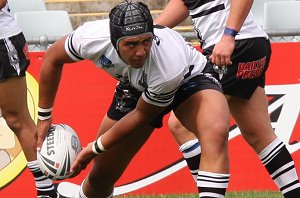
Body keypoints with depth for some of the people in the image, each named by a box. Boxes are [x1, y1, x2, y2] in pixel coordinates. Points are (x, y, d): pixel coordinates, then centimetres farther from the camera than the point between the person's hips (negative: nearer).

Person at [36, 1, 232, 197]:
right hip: (136, 87, 4)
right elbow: (53, 58, -11)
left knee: (216, 133, -36)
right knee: (101, 175, 6)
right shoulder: (92, 38, -34)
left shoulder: (169, 67, -42)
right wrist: (44, 119, -5)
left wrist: (96, 148, -12)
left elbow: (141, 116, -23)